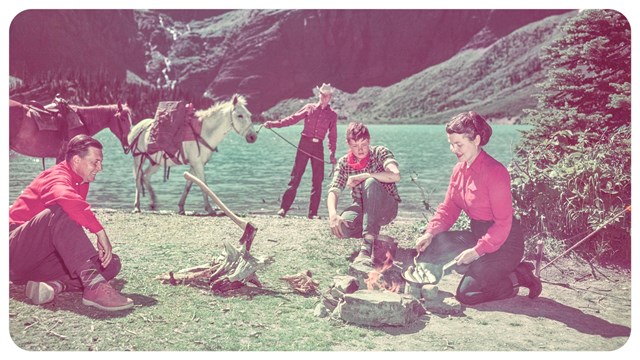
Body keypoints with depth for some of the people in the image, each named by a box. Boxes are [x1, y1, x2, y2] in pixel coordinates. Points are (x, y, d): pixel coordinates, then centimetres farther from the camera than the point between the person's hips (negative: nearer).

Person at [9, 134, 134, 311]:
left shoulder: (82, 184, 13)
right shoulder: (57, 175, -14)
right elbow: (66, 198, -39)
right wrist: (100, 231, -38)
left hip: (43, 260, 8)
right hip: (15, 249, -8)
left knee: (112, 263, -6)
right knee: (61, 212, -36)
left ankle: (55, 284, -27)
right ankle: (94, 285, -48)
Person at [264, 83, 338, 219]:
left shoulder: (332, 115, 9)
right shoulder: (309, 108, 8)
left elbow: (332, 136, 9)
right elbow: (292, 119, 4)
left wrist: (332, 153, -2)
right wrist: (273, 124, -5)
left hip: (318, 146, 1)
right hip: (304, 143, -1)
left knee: (317, 180, -1)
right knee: (295, 177, -4)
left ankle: (313, 213, 5)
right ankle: (284, 208, -3)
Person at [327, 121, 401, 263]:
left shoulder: (380, 153, -10)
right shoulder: (344, 163, -1)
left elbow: (395, 176, -29)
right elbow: (333, 191, -12)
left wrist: (362, 176, -27)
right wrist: (333, 214, -33)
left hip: (387, 208, -3)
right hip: (361, 208, 3)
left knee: (370, 182, -35)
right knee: (340, 227, -31)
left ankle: (367, 246, -40)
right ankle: (376, 237, -4)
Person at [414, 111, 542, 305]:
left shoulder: (495, 172, -22)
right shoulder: (459, 169, 4)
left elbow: (503, 223, -22)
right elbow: (448, 208, 7)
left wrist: (477, 251, -25)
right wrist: (430, 233, -9)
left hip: (504, 243, -8)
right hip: (478, 235, 8)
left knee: (467, 294, -16)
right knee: (430, 247, -8)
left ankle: (518, 277, 5)